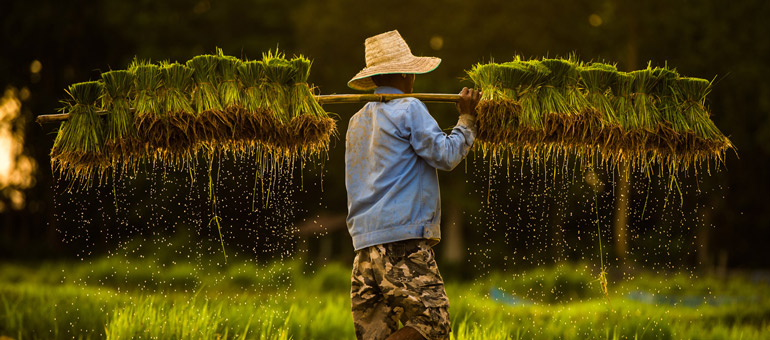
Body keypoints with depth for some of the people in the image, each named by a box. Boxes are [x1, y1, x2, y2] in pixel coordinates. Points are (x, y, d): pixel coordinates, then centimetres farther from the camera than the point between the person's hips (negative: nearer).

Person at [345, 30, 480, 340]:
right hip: (404, 240, -8)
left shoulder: (357, 121, 20)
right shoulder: (409, 108, -3)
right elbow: (446, 156, -7)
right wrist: (466, 119, 7)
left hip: (364, 244, 8)